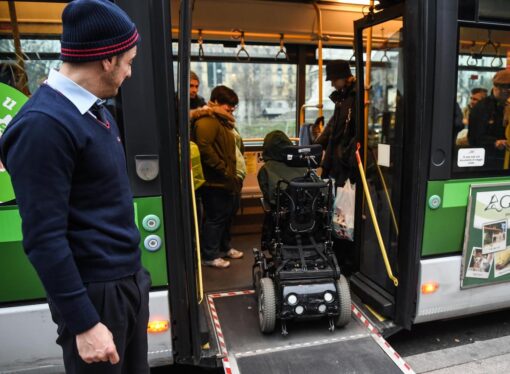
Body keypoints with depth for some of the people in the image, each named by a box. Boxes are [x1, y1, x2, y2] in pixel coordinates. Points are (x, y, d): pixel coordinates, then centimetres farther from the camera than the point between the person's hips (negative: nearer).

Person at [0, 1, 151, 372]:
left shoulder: (97, 111, 8)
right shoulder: (43, 124, -20)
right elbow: (44, 238, -21)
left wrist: (132, 271, 17)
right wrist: (84, 323, -18)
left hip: (130, 278, 8)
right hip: (96, 291, -8)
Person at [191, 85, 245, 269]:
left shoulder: (223, 120, 19)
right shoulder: (207, 120, -15)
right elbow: (204, 148, -26)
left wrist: (235, 172, 17)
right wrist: (223, 169, -22)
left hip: (229, 179, 10)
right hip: (216, 181, -10)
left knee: (227, 215, 19)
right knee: (215, 218, -2)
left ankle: (224, 247, 35)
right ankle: (210, 256, 10)